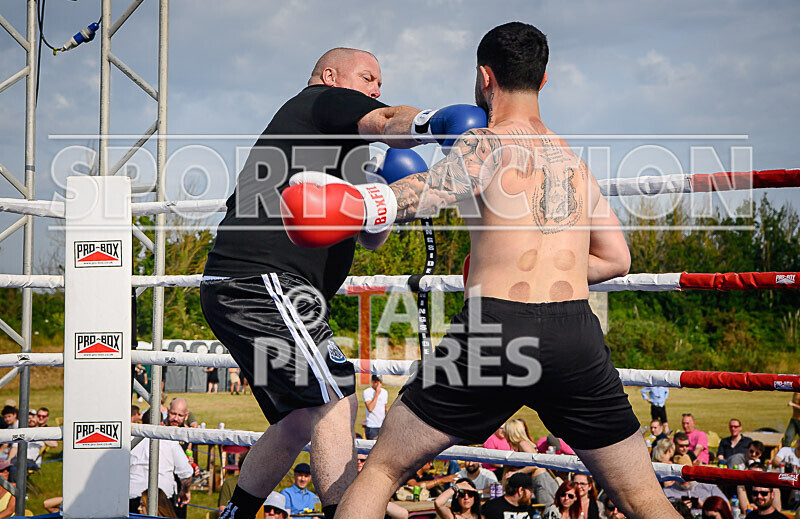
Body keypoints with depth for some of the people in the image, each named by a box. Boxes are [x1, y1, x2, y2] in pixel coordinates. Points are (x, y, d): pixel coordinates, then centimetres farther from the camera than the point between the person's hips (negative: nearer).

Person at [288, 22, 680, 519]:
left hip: (496, 330, -4)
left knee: (381, 471, 11)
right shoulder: (573, 160, 21)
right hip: (577, 337, 4)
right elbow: (617, 259, 27)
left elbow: (424, 193, -17)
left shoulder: (486, 145, 4)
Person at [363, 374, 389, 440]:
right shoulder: (367, 392, -9)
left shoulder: (384, 392, 9)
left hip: (383, 425, 5)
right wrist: (377, 394, -20)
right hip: (371, 426, -5)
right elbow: (370, 408, -22)